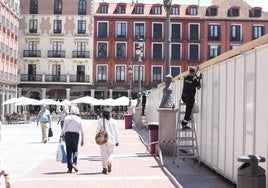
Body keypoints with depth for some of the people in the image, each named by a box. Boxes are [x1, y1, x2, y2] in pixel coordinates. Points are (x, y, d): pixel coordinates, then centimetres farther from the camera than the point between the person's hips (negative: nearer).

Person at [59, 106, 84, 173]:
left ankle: (69, 168, 5)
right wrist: (82, 140, 7)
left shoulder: (67, 118, 1)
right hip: (76, 135, 0)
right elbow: (81, 131, 1)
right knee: (75, 150, 14)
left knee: (69, 151, 5)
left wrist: (61, 136, 1)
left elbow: (63, 129, -4)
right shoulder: (79, 119, 1)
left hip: (67, 135, 1)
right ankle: (74, 163, -9)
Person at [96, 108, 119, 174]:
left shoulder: (100, 120, -3)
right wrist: (117, 141, 11)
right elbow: (116, 132, 4)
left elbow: (98, 129, -6)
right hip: (111, 139, 1)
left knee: (103, 154, 8)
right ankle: (109, 162, -15)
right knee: (110, 153, 13)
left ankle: (104, 168, 6)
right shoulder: (113, 121, 3)